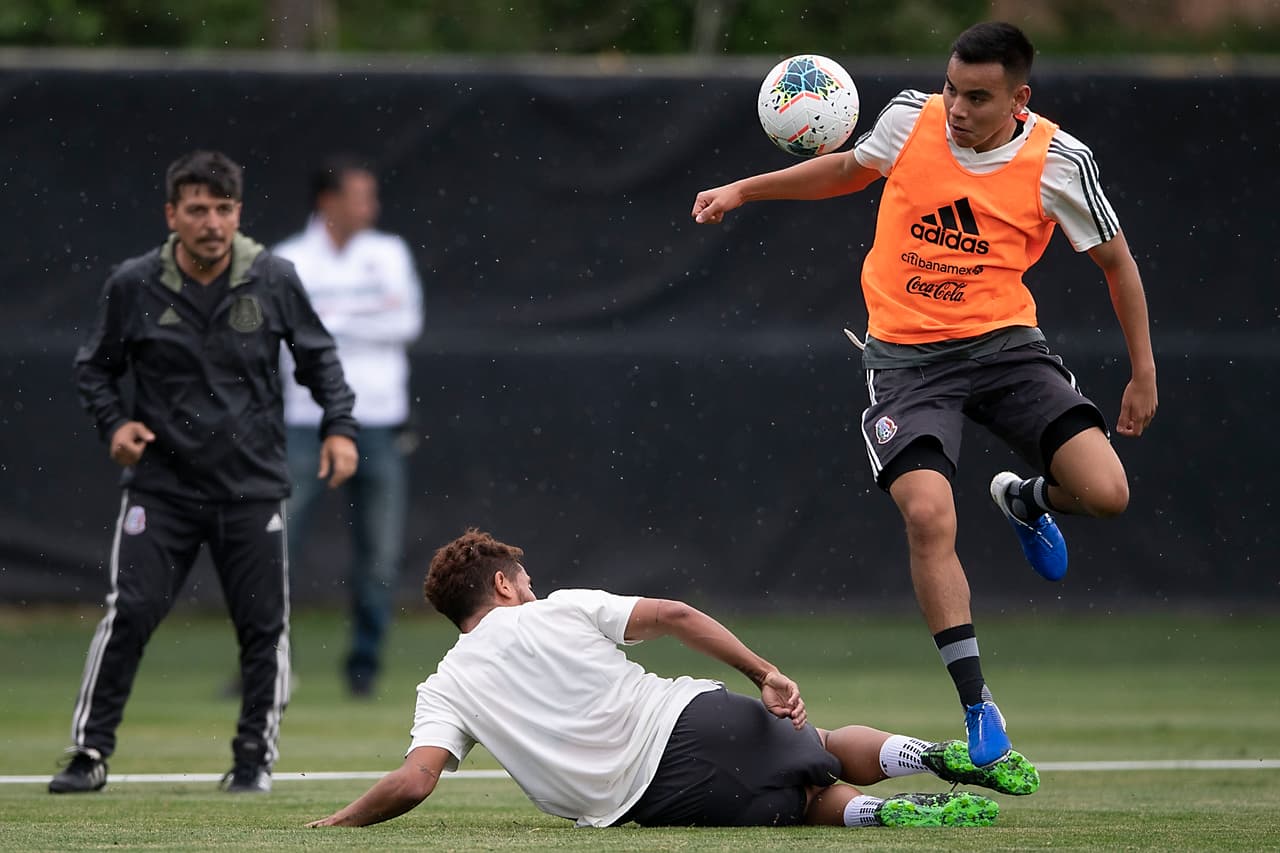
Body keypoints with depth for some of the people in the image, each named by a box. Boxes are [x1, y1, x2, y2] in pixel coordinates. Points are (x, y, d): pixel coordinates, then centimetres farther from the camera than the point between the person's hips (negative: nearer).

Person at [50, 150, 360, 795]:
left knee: (264, 624, 2)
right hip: (161, 485, -1)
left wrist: (339, 426, -1)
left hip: (252, 487, 1)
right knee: (129, 613, -11)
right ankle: (90, 753, -2)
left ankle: (255, 757, 16)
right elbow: (94, 366, 8)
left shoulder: (273, 279, -2)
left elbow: (317, 355, 11)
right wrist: (114, 422, -9)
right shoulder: (134, 285, -5)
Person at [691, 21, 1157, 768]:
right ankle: (977, 705, -11)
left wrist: (1144, 373, 8)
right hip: (906, 354, 0)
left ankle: (1028, 500, 20)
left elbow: (1116, 260, 6)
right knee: (928, 515, -23)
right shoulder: (911, 119, -4)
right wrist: (744, 190, 16)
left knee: (1104, 492, -19)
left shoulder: (1059, 162, -9)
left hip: (1004, 342, 0)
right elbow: (849, 169, 19)